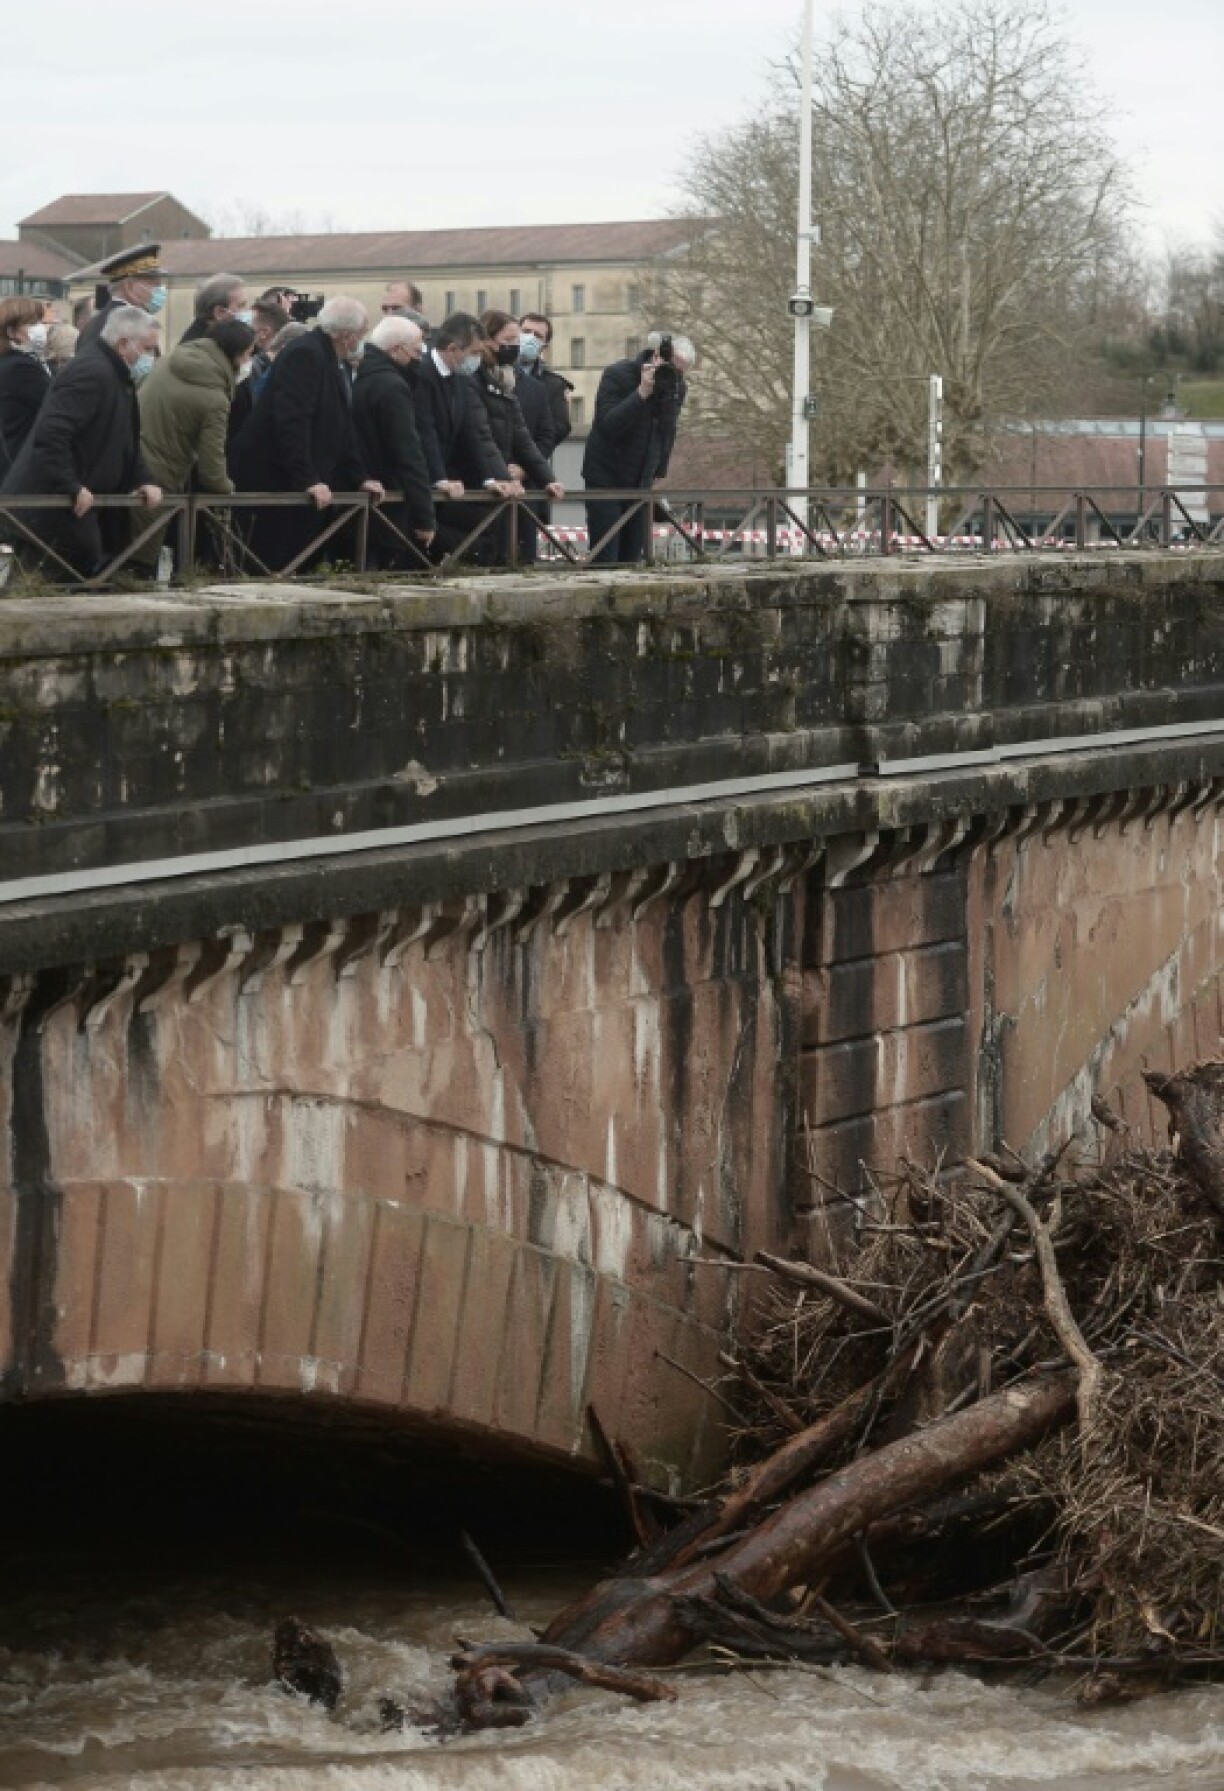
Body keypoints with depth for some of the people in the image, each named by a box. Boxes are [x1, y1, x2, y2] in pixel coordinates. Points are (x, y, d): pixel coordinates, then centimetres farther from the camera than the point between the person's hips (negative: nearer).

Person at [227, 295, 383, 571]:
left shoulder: (335, 362, 13)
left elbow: (342, 425, 19)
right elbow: (293, 422, -25)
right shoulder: (305, 355, -17)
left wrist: (360, 478, 12)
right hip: (270, 476, -9)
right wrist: (308, 480, -27)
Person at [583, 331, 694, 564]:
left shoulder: (678, 387, 2)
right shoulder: (616, 375, -14)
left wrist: (658, 473, 8)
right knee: (605, 559, -11)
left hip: (641, 484, 5)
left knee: (633, 558, 1)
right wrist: (642, 393, -30)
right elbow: (608, 426, -25)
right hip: (606, 481, -5)